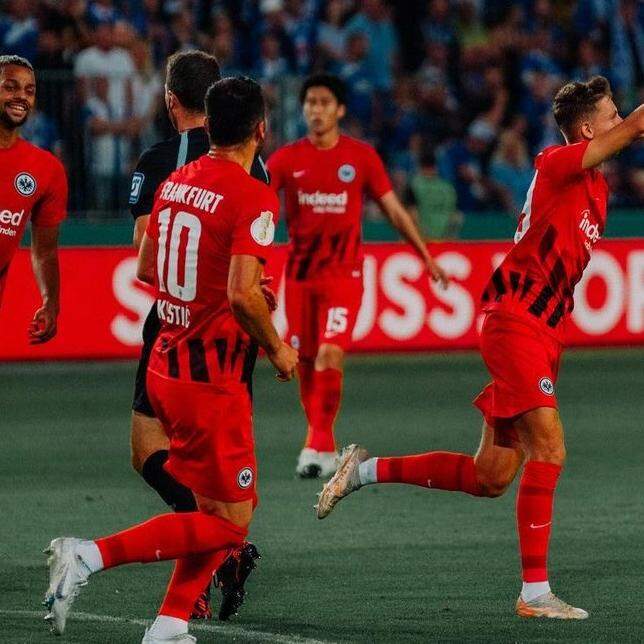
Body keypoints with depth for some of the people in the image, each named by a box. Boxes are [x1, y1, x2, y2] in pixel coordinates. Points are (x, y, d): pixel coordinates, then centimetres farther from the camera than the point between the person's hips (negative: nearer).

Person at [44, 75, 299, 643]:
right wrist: (277, 349, -8)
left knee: (218, 512, 17)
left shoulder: (174, 183, 8)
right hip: (214, 378, -8)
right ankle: (91, 556, -13)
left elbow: (147, 271, 19)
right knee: (230, 523, -2)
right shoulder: (253, 197, -16)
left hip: (165, 366, 8)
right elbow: (242, 295, -25)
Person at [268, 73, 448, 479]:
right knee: (306, 362, 6)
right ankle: (326, 449, 21)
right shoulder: (287, 159, 2)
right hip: (300, 274, 2)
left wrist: (427, 257, 9)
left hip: (343, 274, -2)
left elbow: (394, 210, 7)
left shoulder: (362, 157, 0)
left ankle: (316, 445, -15)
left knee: (329, 356, -18)